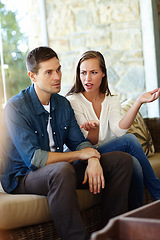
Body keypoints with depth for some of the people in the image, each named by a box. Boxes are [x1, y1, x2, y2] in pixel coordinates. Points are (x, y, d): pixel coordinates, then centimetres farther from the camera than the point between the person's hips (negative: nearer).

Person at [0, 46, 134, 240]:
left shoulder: (63, 104, 8)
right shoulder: (16, 107, -15)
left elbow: (79, 142, 8)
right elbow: (34, 159, -23)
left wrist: (93, 159, -16)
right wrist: (78, 155, -16)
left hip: (59, 170, 7)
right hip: (23, 177, -7)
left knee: (122, 160, -2)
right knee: (62, 170, -42)